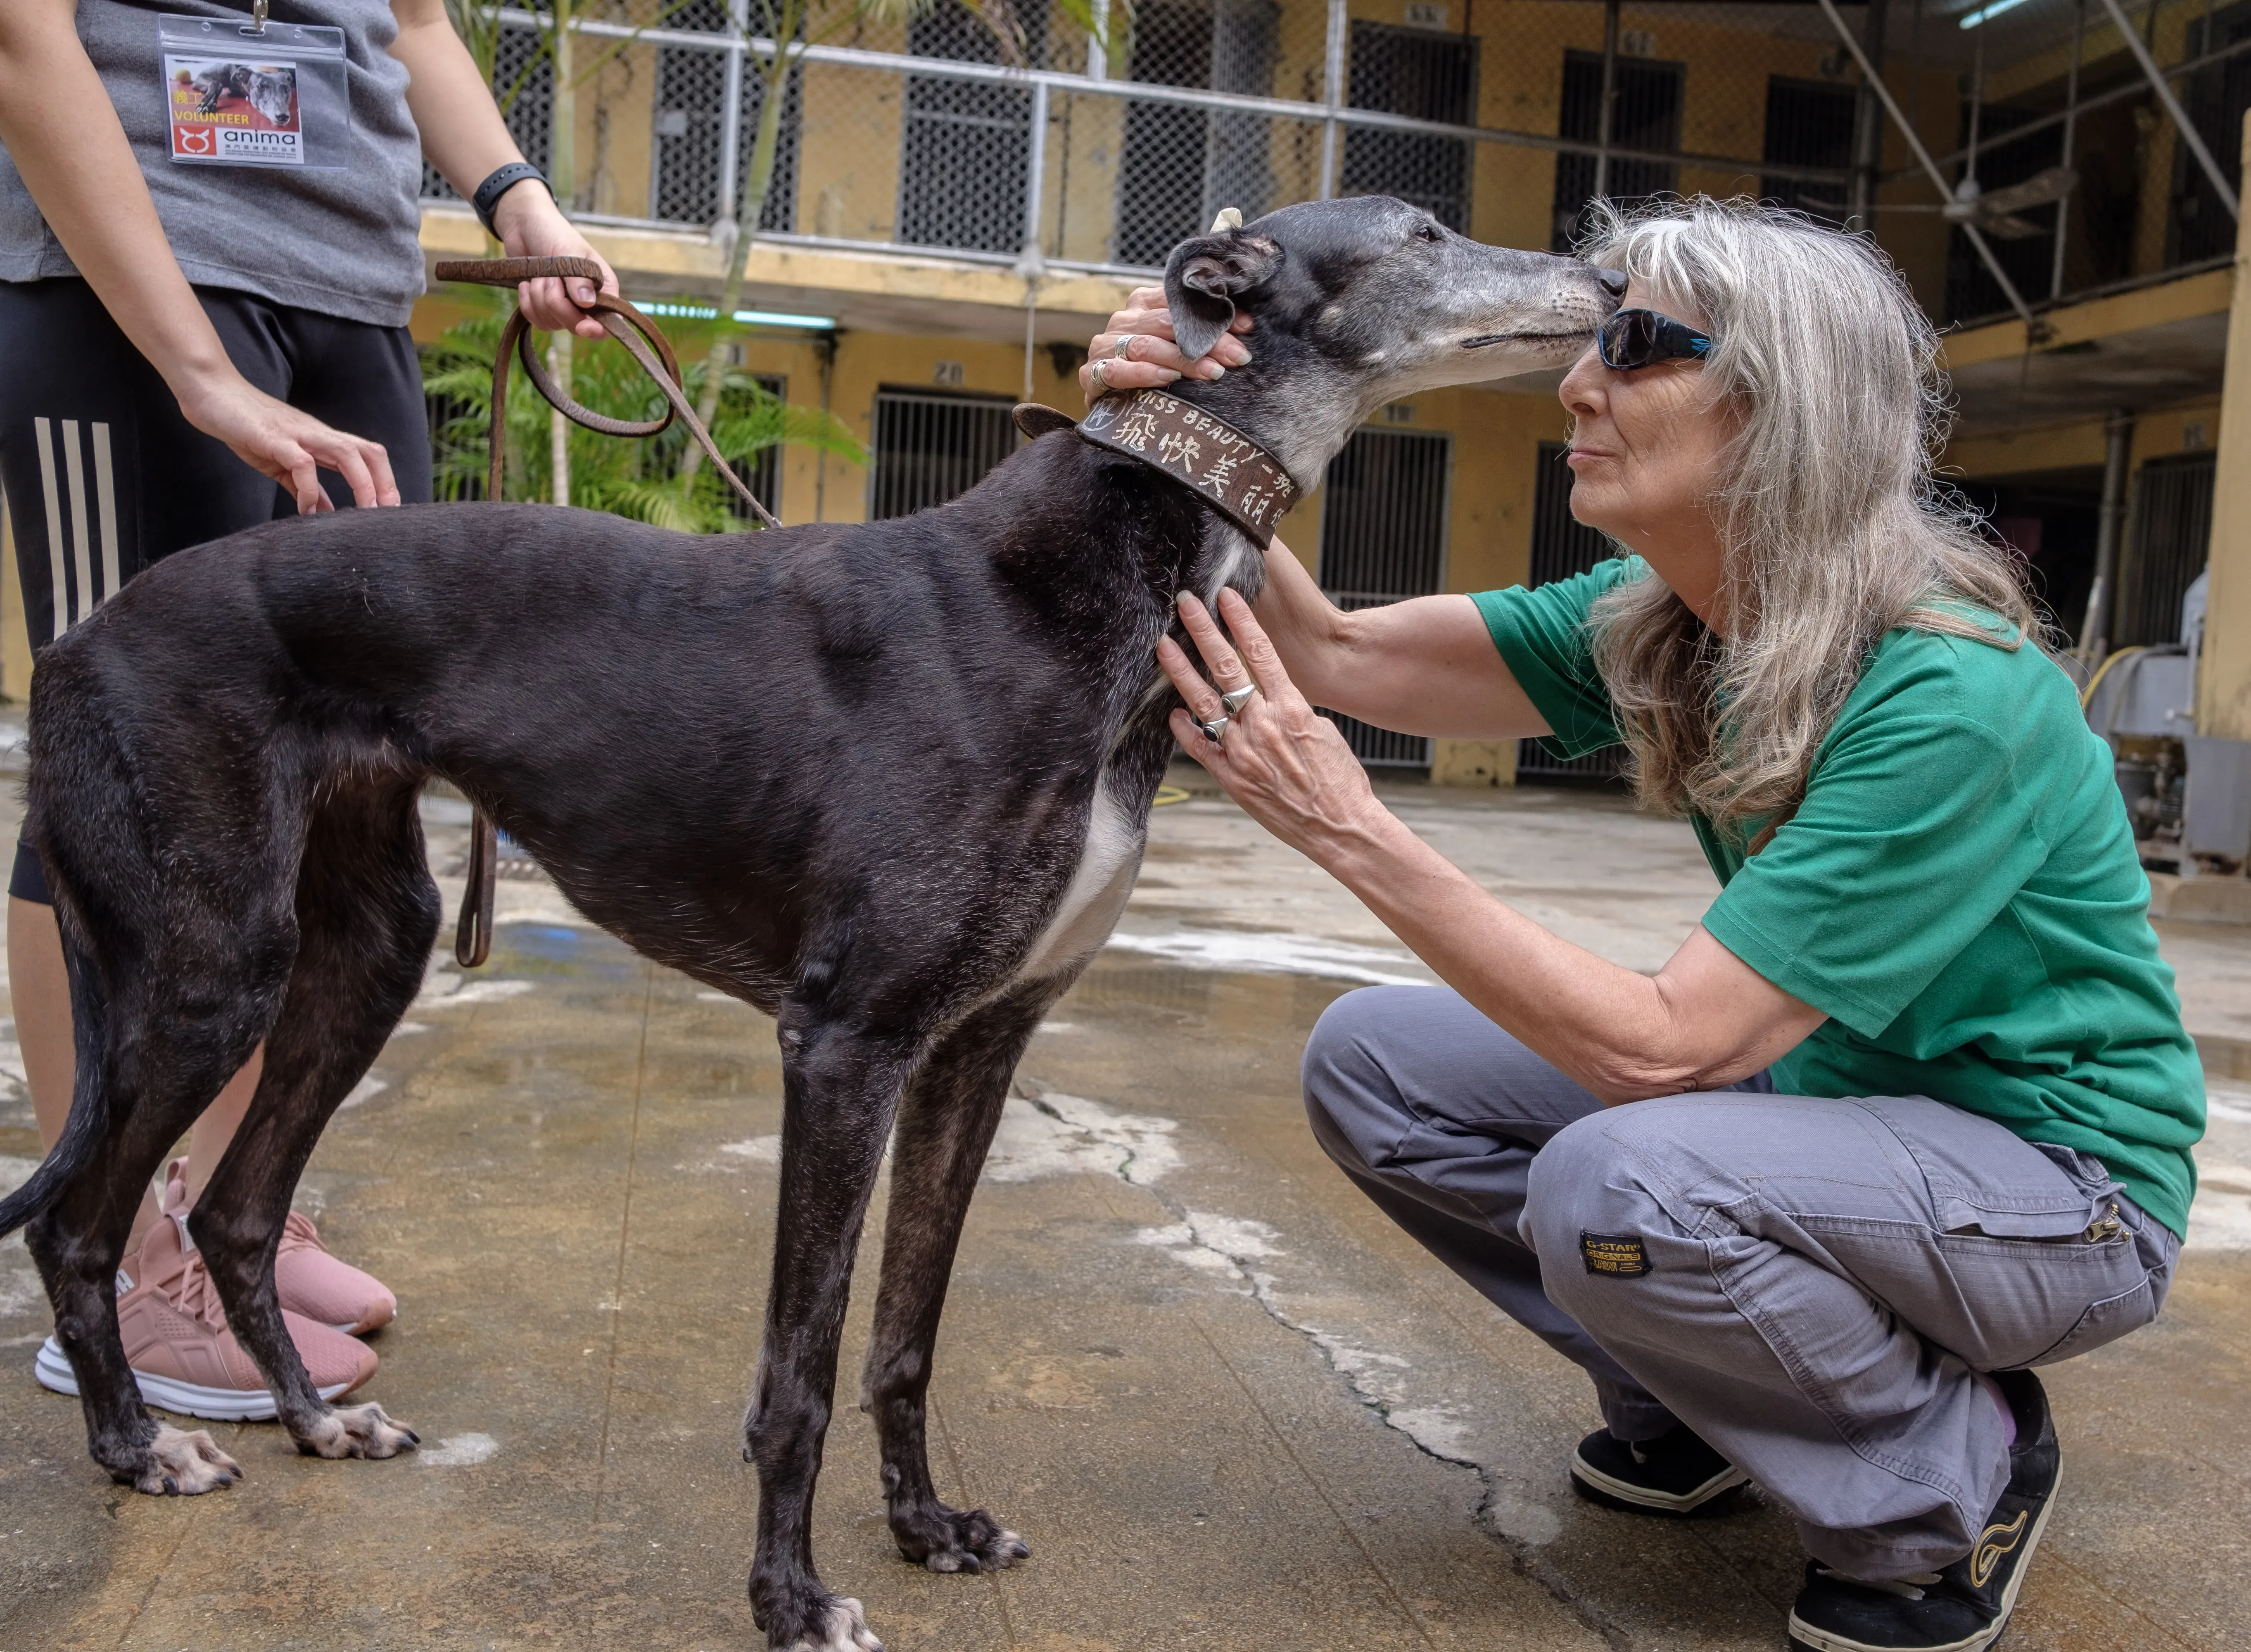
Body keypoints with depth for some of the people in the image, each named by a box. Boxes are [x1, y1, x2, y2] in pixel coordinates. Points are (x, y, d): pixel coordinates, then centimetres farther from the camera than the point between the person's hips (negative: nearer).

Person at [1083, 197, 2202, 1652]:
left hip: (2056, 1177, -7)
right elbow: (1341, 655, -10)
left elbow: (1662, 1050, -33)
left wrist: (1352, 833, -36)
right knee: (1375, 1057, -6)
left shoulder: (1955, 699, -30)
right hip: (1819, 1089, 7)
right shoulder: (1652, 625, -6)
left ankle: (1967, 1477, -5)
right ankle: (1698, 1402, 14)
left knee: (1613, 1185, -36)